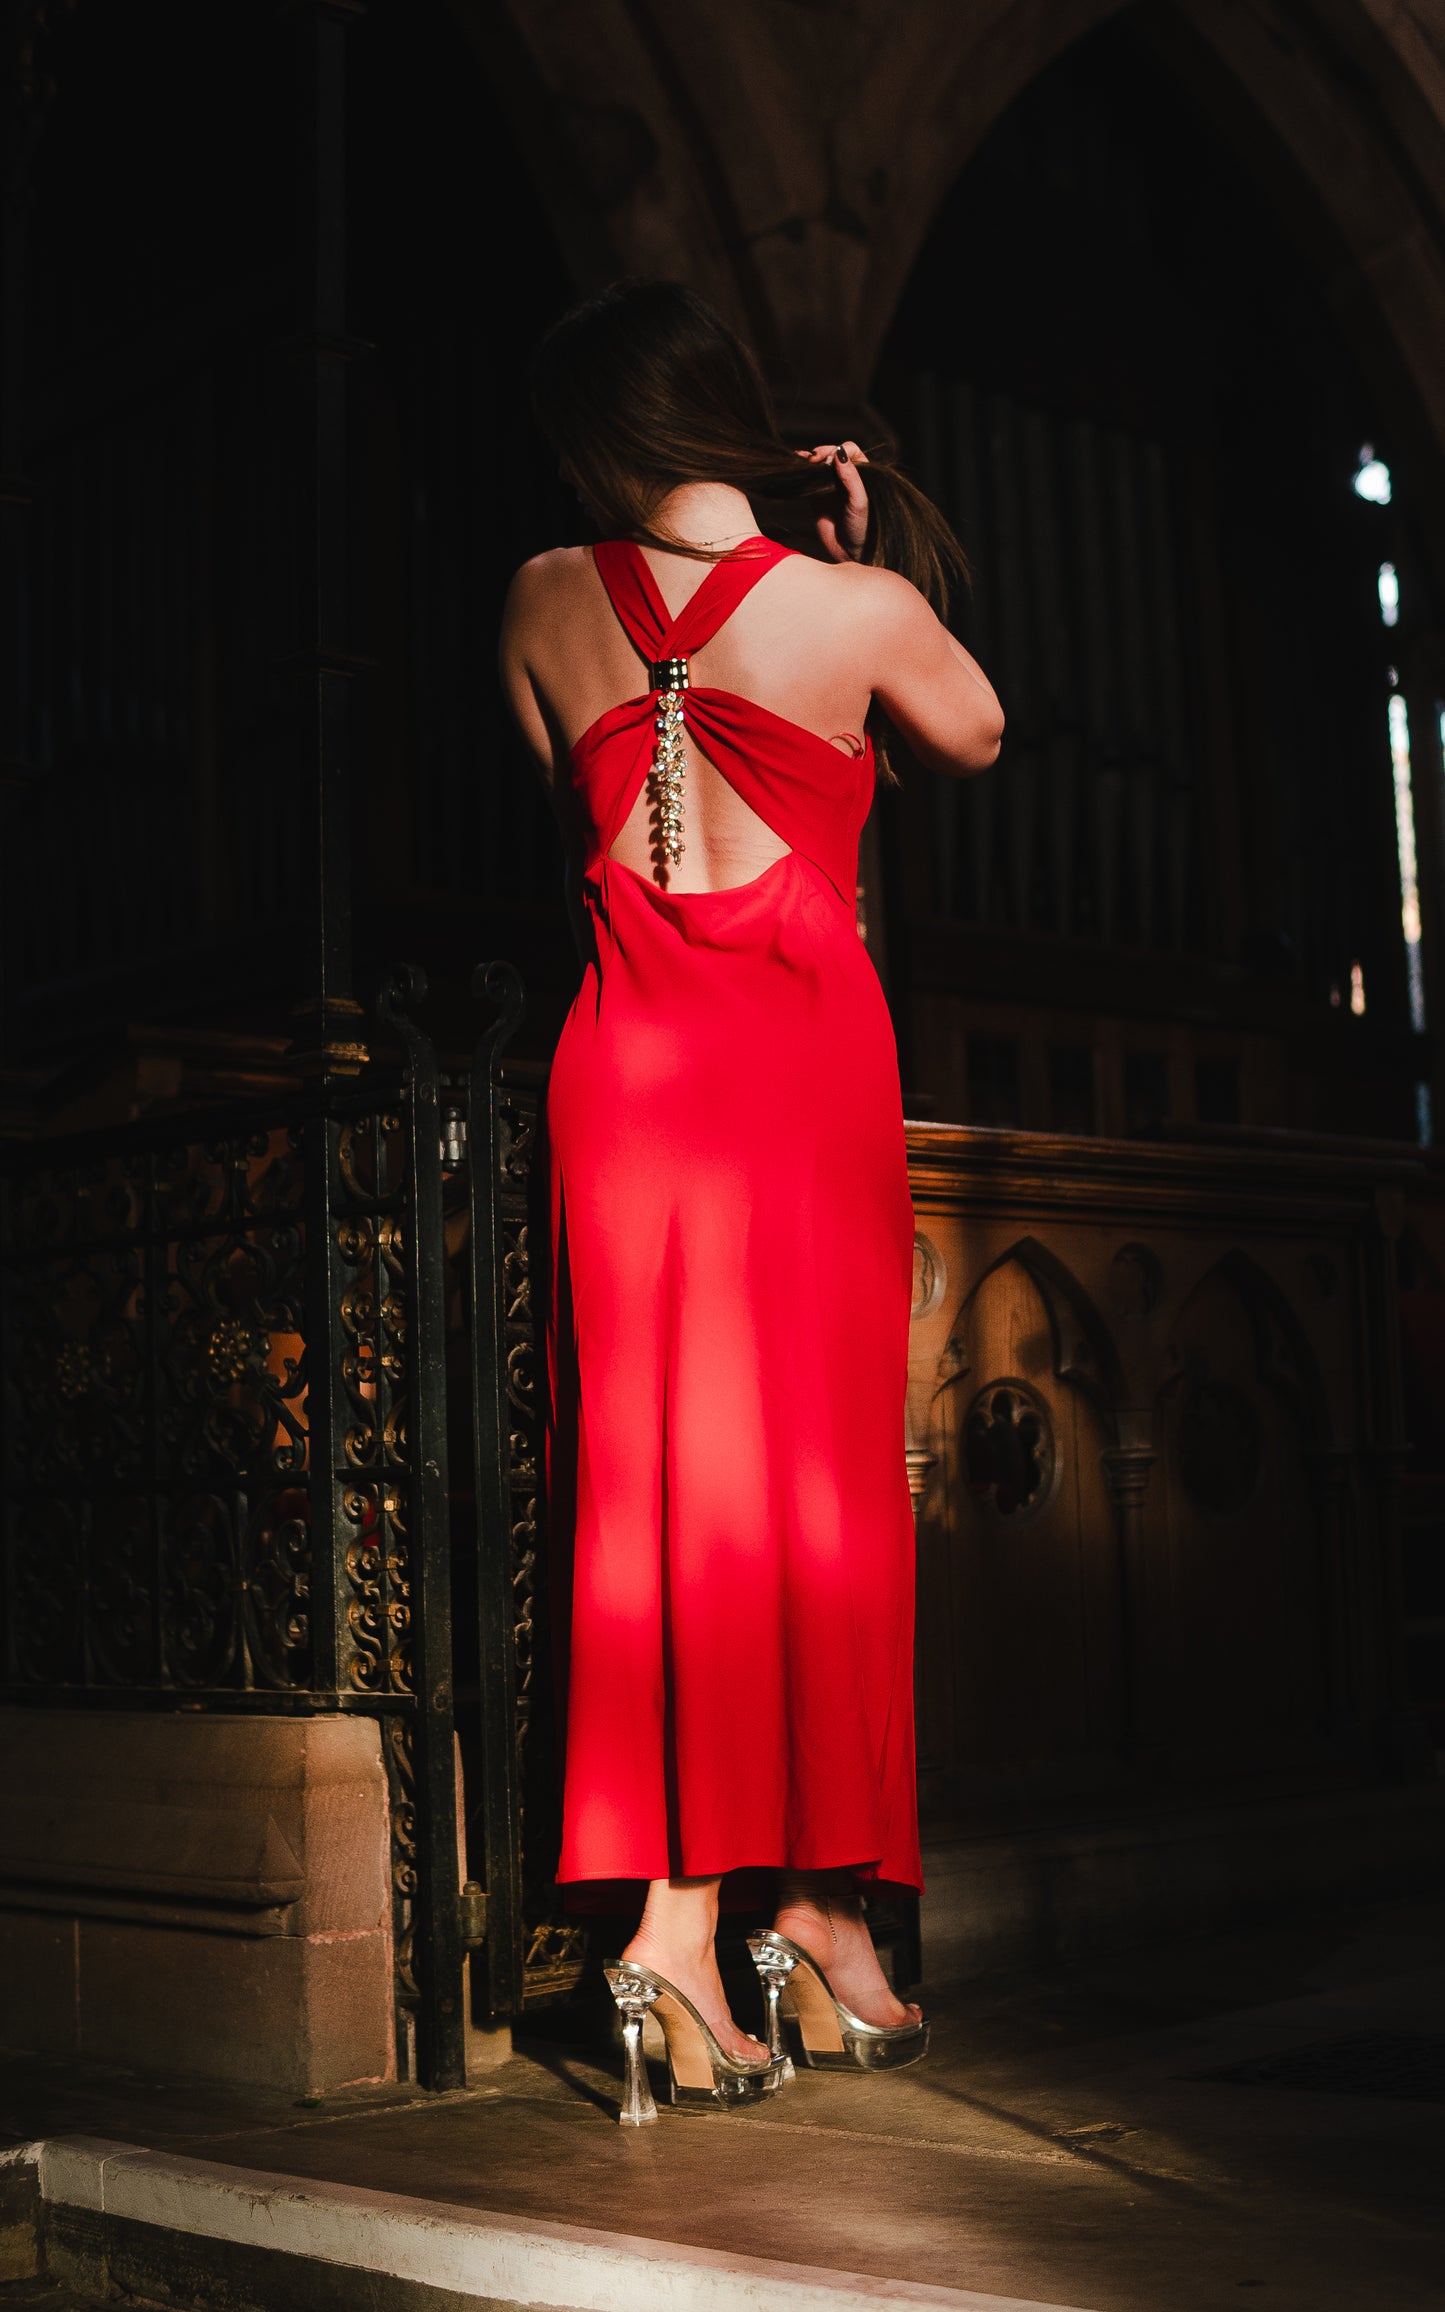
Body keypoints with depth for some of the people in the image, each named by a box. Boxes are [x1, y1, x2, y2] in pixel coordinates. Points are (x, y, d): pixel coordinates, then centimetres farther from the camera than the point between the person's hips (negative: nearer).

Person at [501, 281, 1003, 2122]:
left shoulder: (549, 603, 2)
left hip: (626, 1054, 2)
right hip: (809, 1060, -2)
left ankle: (675, 1914, -3)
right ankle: (823, 1907, 9)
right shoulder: (861, 606, -5)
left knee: (651, 1476, 3)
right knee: (824, 1479, 4)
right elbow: (973, 738, 15)